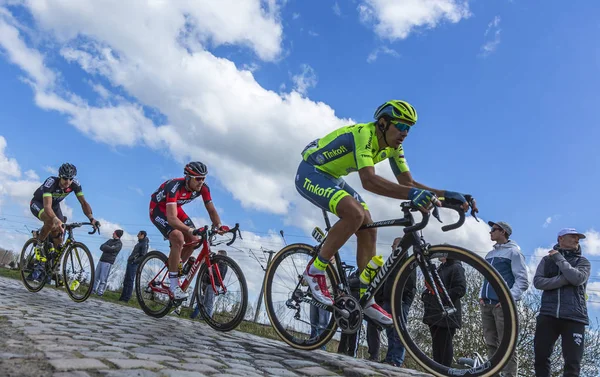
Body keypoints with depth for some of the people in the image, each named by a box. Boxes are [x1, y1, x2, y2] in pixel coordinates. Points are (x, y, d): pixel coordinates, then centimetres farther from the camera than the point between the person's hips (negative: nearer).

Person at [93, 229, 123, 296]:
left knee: (103, 279, -6)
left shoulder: (119, 244, -4)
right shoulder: (110, 240, 18)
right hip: (101, 260, 7)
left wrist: (105, 247, -3)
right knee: (96, 276, 9)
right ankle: (94, 289, 17)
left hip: (108, 262, -7)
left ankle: (100, 292, 0)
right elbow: (101, 247, 9)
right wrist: (108, 248, -9)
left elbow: (112, 249, -19)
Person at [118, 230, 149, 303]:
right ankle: (123, 297, 15)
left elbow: (143, 256, -19)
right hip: (130, 263, 10)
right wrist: (130, 260, 15)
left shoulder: (144, 244, -10)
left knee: (129, 281, -9)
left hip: (133, 264, -10)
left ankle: (126, 298, -6)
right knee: (126, 281, 11)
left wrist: (134, 261, -21)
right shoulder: (139, 243, 19)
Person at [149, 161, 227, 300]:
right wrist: (190, 229, -62)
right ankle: (173, 285, -16)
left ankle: (174, 269, 16)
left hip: (175, 208, 7)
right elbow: (171, 218, -48)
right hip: (158, 209, -7)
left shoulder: (203, 188, -20)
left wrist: (218, 225, -33)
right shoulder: (175, 186, -38)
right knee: (178, 239, -28)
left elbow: (211, 210, -14)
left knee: (194, 241, -8)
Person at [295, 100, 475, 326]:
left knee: (368, 230, -2)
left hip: (331, 178, 9)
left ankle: (365, 299, 6)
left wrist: (445, 194, -16)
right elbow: (368, 180, -44)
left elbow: (408, 182, -3)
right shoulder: (363, 134, -30)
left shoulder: (393, 147, -3)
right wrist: (411, 194, -56)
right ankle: (315, 270, -15)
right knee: (354, 214, -32)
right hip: (310, 173, -9)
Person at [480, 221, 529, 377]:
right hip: (486, 305, 7)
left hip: (502, 304, -7)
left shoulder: (513, 251, 1)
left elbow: (523, 280, -5)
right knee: (491, 344, 8)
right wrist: (481, 296, 10)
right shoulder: (490, 254, 21)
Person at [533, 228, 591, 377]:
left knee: (573, 362, -3)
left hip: (574, 317, -1)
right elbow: (538, 282, -2)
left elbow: (578, 279, -10)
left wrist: (559, 259, -5)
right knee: (540, 356, 1)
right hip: (548, 314, 1)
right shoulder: (547, 260, 14)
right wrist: (565, 279, -11)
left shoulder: (583, 261, 12)